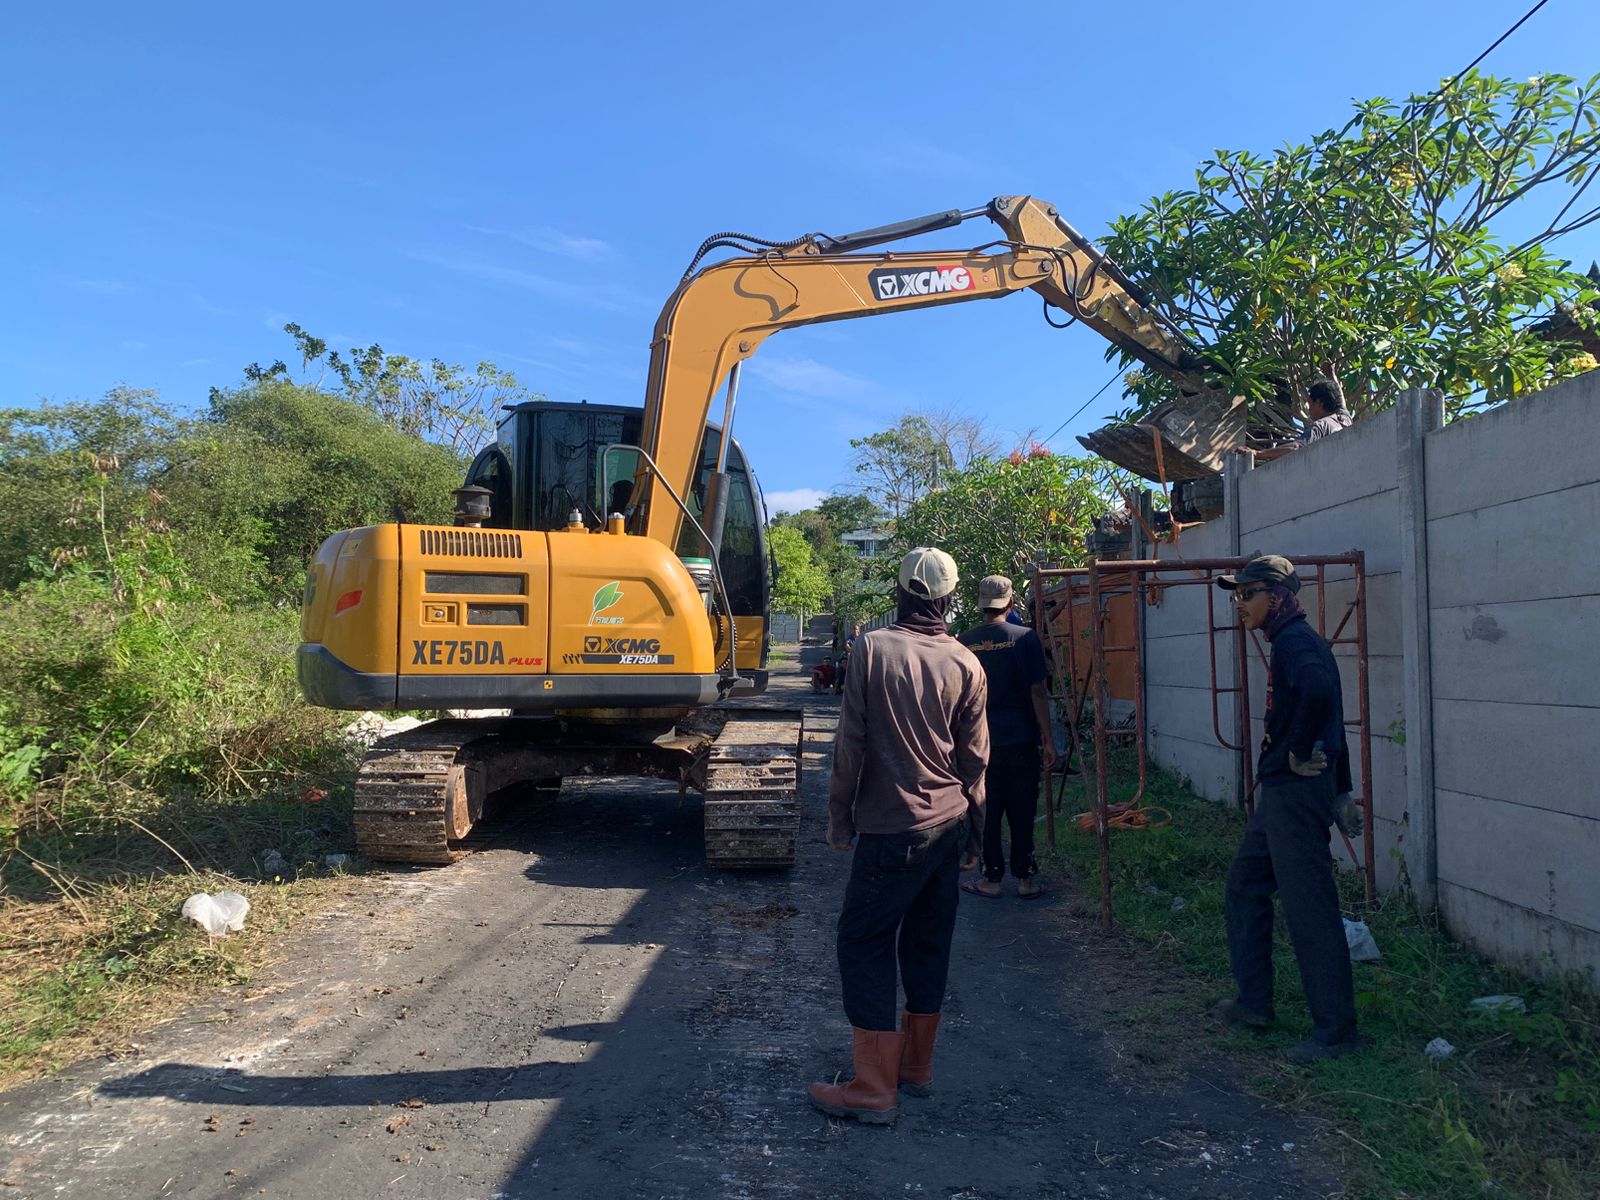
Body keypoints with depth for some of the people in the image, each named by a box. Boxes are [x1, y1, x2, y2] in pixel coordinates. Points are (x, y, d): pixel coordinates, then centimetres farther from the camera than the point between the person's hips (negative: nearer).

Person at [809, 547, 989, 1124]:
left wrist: (839, 818, 1)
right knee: (928, 945, 15)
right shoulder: (966, 665, 1)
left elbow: (850, 744, -10)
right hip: (948, 827, 5)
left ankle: (874, 1088, 4)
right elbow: (975, 758, 6)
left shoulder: (872, 648, -10)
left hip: (891, 829, -5)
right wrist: (972, 837, 17)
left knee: (864, 945, 3)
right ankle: (917, 1065, 28)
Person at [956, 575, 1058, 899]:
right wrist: (1048, 739, -2)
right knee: (1022, 812, 8)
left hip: (981, 742, 1)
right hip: (1021, 739, -1)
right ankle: (1026, 878, 15)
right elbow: (1037, 692, -9)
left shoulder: (964, 642, 0)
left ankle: (992, 879, 15)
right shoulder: (1024, 637, -8)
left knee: (987, 812, 9)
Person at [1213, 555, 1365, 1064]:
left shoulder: (1295, 641, -15)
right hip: (1280, 792, 11)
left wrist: (1298, 753, -23)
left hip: (1296, 793, -11)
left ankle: (1335, 1030, 9)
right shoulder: (1290, 641, 15)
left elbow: (1318, 690, -38)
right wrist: (1341, 792, 21)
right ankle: (1254, 1002, 28)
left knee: (1309, 908, -3)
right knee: (1245, 884, 19)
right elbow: (1334, 725, 19)